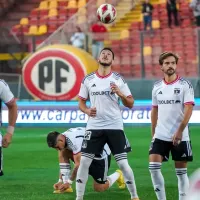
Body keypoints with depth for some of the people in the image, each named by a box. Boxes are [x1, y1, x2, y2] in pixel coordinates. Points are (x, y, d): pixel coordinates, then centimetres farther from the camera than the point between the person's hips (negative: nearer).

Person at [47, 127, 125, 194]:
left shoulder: (74, 140, -36)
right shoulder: (62, 139, -10)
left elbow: (79, 164, -34)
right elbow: (63, 162, -5)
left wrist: (69, 182, -29)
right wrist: (60, 181, -10)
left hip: (101, 154, -8)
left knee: (99, 188, -3)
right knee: (63, 154, -14)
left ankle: (117, 175, 25)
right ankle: (66, 187, -11)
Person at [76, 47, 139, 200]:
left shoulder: (118, 79, 1)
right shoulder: (88, 80, 5)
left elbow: (130, 104, 2)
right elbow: (81, 102, 12)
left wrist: (119, 93, -16)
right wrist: (87, 111, -9)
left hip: (115, 127, -1)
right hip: (94, 127, 1)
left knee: (123, 163, -3)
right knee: (84, 162, -4)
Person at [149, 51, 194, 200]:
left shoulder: (185, 85, -6)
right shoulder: (157, 87, 8)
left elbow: (189, 109, -14)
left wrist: (180, 131, -23)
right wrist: (153, 133, 14)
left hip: (180, 136, -4)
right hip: (160, 136, 4)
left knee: (181, 171, 3)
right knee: (153, 167, -9)